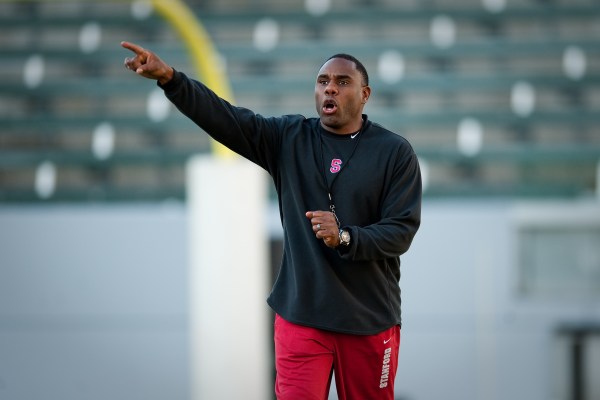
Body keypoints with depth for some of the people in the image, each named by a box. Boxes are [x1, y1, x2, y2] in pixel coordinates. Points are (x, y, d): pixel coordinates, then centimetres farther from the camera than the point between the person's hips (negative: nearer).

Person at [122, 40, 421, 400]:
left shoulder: (395, 152, -2)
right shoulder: (289, 138, 4)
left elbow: (402, 231, -8)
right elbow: (225, 117, -9)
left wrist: (345, 237, -25)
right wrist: (170, 78, -24)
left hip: (369, 319, -1)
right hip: (301, 312, 1)